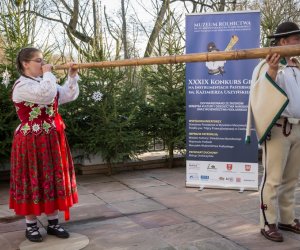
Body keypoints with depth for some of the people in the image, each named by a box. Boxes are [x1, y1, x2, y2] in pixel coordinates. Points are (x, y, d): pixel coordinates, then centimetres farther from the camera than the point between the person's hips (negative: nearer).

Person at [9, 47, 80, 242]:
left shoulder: (45, 82, 15)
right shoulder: (22, 86, -12)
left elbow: (69, 95, 15)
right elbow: (46, 96, -29)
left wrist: (72, 76, 3)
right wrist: (48, 74, -15)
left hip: (51, 140, 8)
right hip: (32, 142, -8)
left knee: (53, 179, 10)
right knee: (34, 180, 1)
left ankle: (53, 222, 20)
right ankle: (31, 225, 14)